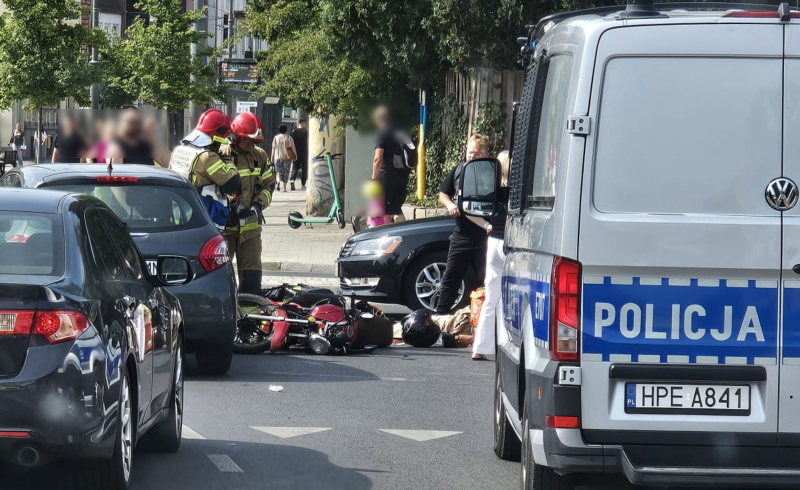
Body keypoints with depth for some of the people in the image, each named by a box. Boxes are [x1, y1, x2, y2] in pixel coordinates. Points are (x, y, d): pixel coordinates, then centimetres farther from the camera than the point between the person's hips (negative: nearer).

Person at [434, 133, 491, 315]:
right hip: (461, 236, 4)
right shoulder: (458, 170, 8)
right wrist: (450, 205, -4)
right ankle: (440, 313, 16)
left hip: (483, 237, -4)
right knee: (451, 277, 9)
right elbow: (442, 195, 17)